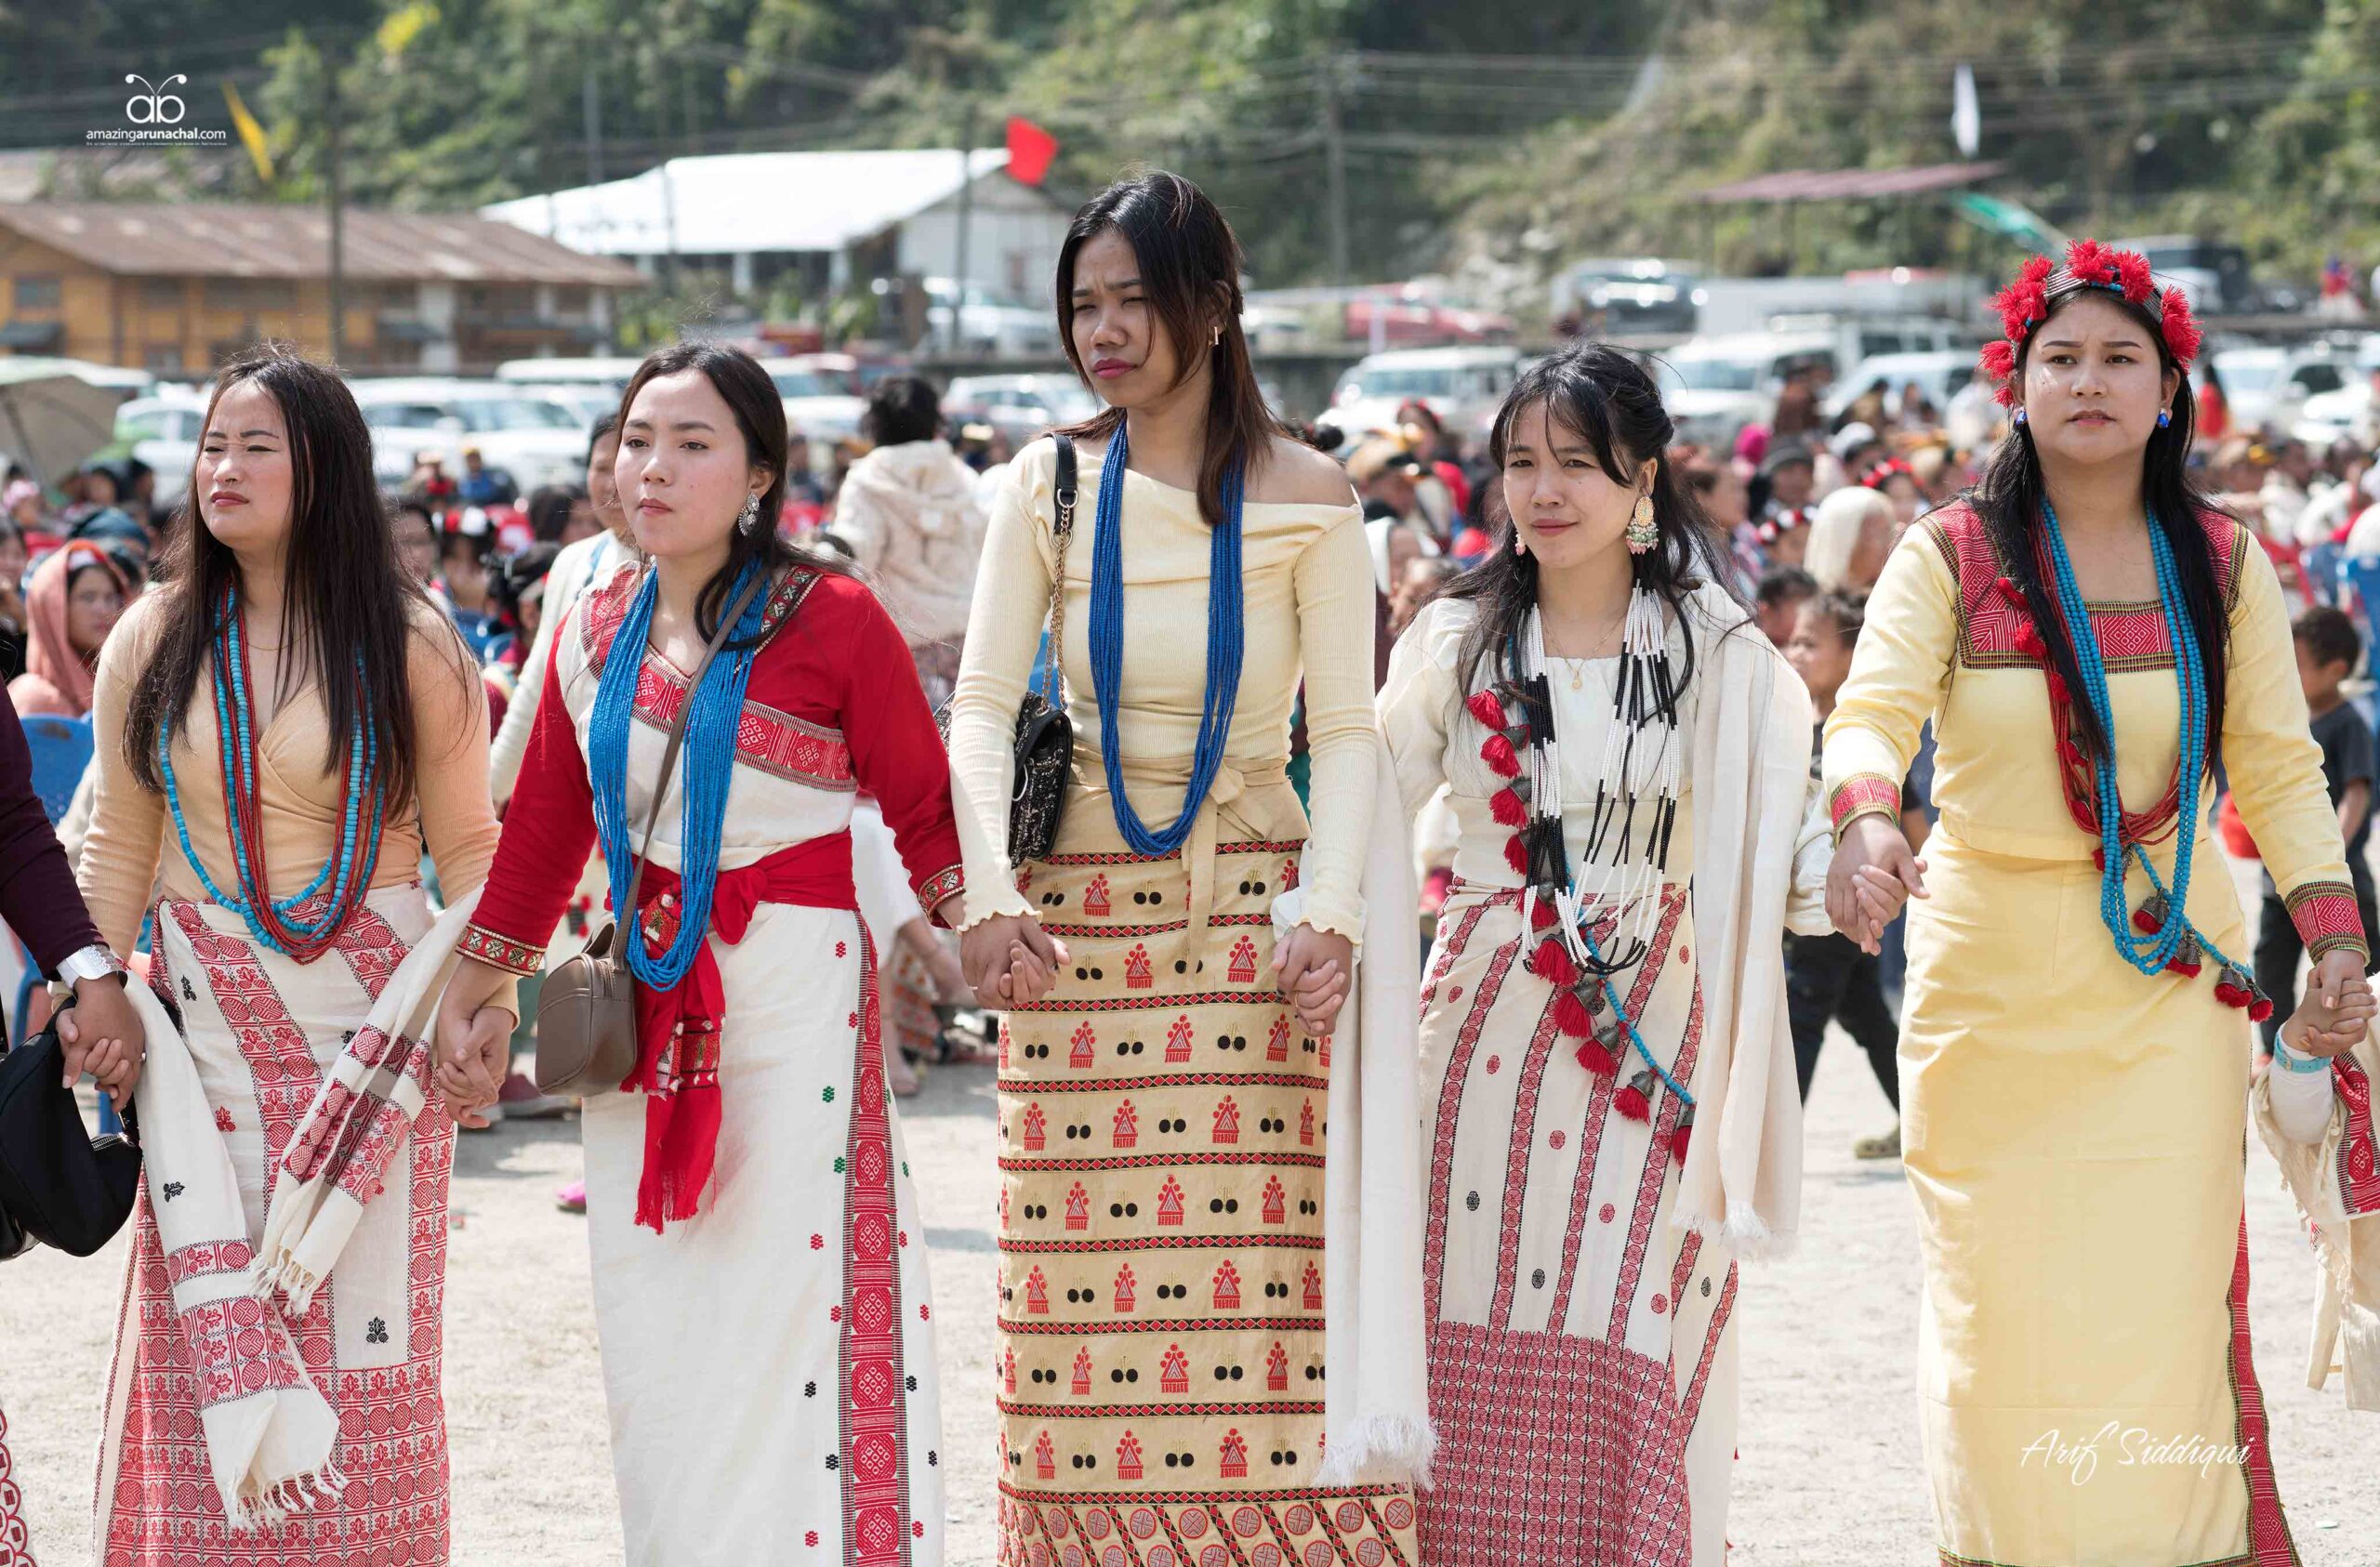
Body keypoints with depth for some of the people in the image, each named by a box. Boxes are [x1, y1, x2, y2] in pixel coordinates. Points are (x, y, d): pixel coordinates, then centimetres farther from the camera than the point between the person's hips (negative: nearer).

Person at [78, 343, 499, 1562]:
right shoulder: (155, 640, 7)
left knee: (362, 1316, -1)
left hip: (370, 1018, -2)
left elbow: (467, 845, 2)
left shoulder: (410, 646, 0)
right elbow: (118, 845, 12)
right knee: (208, 1334, -2)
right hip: (206, 1021, 2)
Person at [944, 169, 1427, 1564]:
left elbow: (1349, 731, 0)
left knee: (1268, 1289, -8)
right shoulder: (1049, 490, 7)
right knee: (1086, 1314, -2)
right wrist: (990, 894, -15)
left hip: (1254, 912, -1)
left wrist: (1329, 913, -14)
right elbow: (983, 707, 0)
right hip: (1082, 918, 2)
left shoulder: (1302, 494, 3)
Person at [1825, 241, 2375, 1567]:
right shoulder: (1950, 558, 0)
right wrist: (1868, 822, -36)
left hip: (2168, 975, 1)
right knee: (2002, 1300, 1)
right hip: (1990, 969, -1)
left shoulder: (2223, 565, 7)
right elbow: (1873, 710, -15)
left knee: (2167, 1292, -6)